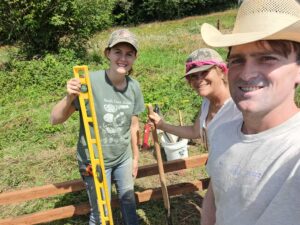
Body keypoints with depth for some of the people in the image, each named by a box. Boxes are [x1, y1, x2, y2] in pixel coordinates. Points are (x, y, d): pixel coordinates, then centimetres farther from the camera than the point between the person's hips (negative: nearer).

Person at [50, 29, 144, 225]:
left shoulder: (134, 87, -8)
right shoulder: (90, 82, -22)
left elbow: (134, 126, 4)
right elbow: (55, 119, -19)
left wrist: (135, 157, 12)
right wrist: (69, 98, -38)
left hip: (124, 158, 4)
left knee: (129, 202, 22)